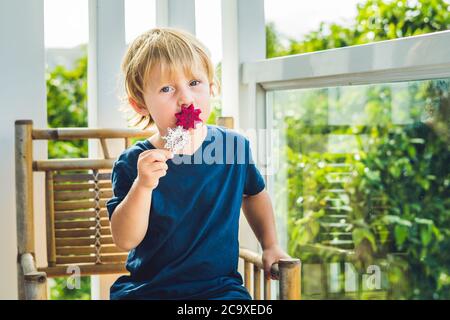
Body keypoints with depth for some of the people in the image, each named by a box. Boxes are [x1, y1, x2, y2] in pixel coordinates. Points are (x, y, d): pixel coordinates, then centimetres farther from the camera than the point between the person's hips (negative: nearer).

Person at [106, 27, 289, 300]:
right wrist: (143, 186, -26)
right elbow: (125, 240, -15)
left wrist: (270, 246, 19)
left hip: (219, 286, 1)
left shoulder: (234, 147, 0)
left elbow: (254, 193, 21)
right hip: (146, 289, -1)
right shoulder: (134, 164, -9)